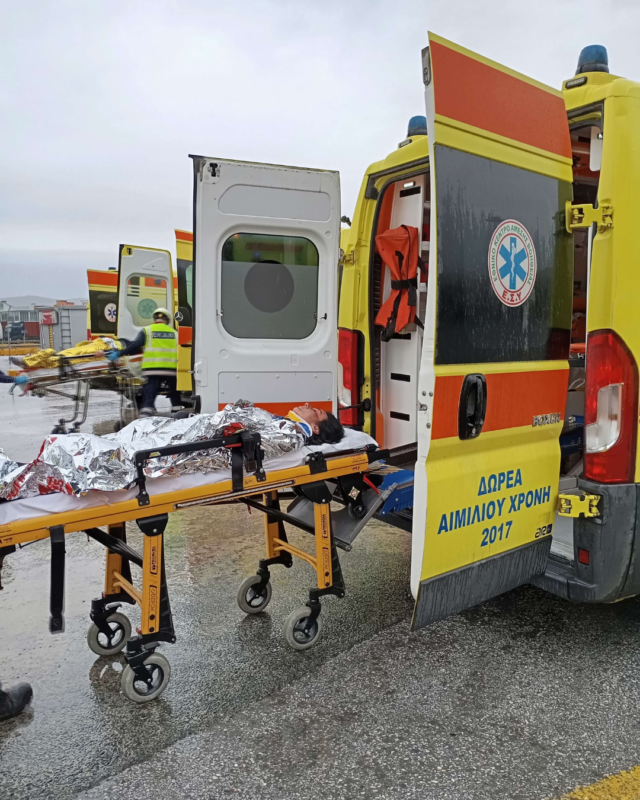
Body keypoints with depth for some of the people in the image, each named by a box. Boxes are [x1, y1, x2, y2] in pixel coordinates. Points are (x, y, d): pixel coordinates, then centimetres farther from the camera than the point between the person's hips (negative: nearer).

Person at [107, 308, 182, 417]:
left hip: (152, 369, -2)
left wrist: (119, 354, -2)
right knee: (175, 397, 18)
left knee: (148, 397, -3)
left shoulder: (147, 330, 6)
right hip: (171, 369, 2)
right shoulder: (174, 332, 15)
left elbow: (135, 345, -5)